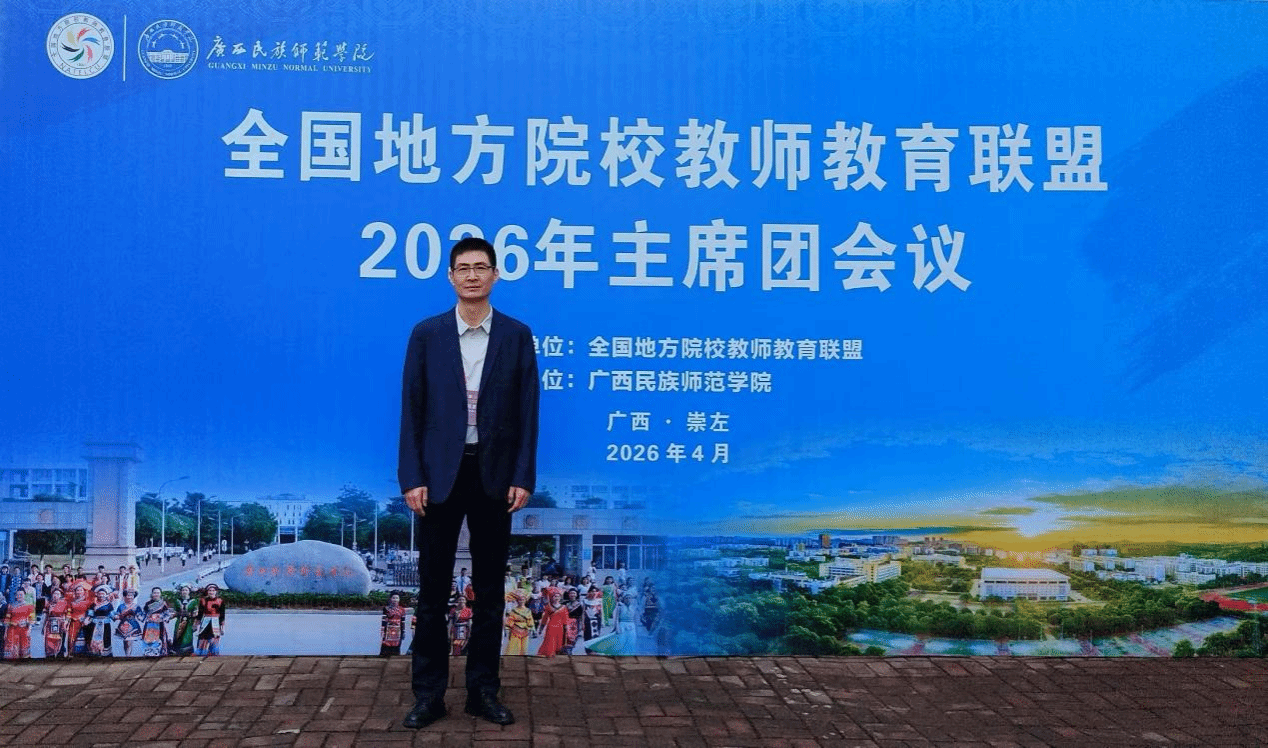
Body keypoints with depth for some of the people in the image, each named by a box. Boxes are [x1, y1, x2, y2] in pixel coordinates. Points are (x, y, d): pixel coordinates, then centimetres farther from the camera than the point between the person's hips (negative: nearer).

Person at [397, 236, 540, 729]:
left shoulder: (517, 335, 2)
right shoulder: (426, 334, 1)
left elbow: (527, 411, 0)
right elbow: (412, 410, 0)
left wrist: (523, 477, -6)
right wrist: (412, 477, -7)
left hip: (494, 475, 0)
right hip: (440, 474, 0)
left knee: (489, 590, 9)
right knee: (433, 589, 6)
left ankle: (483, 690, 21)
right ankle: (428, 693, 17)